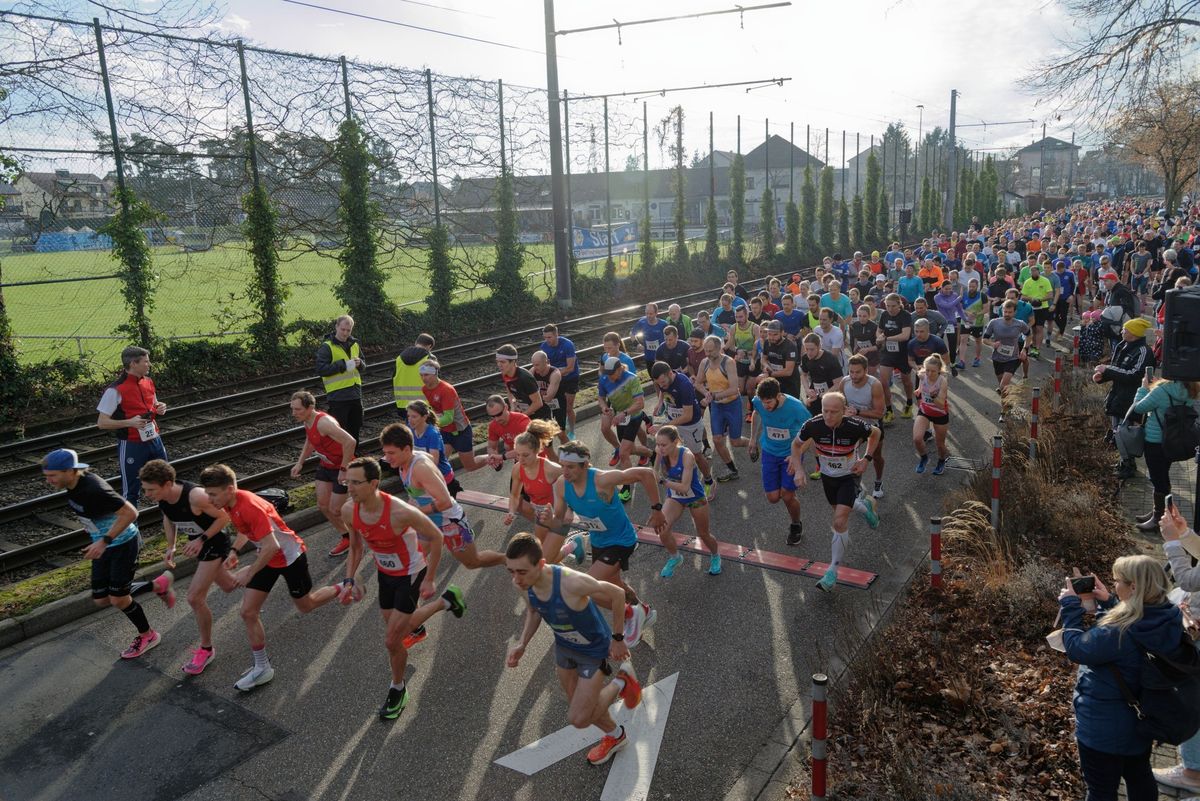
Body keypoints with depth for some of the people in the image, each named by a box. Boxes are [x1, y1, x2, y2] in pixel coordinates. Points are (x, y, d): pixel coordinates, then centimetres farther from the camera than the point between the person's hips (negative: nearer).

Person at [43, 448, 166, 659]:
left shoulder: (94, 490, -31)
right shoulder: (72, 485, -5)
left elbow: (130, 512, -33)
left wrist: (104, 541, -34)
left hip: (123, 544, -9)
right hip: (103, 545, 9)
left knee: (118, 599, 0)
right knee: (101, 599, 10)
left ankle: (147, 636, 25)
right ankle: (158, 586, 26)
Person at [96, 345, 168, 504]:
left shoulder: (148, 382, 5)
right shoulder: (115, 390, -16)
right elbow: (102, 423, -14)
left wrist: (160, 408, -1)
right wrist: (129, 422, -27)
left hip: (154, 440, 7)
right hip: (131, 446, -7)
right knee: (131, 490, 4)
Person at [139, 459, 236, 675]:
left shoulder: (195, 496, -36)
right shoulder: (161, 497, -15)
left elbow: (224, 517, -23)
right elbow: (169, 519, 7)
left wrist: (202, 540, -29)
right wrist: (171, 548, -2)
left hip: (215, 542, -7)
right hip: (197, 542, 7)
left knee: (195, 598, -11)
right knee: (228, 587, 23)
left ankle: (206, 649, 9)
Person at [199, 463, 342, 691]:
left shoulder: (250, 507, -34)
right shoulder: (230, 504, -6)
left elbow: (272, 546, -34)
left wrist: (249, 572, -27)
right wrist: (234, 551, 1)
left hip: (290, 556, -8)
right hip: (268, 558, 8)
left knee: (305, 606, 14)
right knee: (248, 612, 0)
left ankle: (345, 588, 38)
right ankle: (262, 668, 13)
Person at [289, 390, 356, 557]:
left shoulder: (323, 422, -32)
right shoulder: (307, 421, -2)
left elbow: (350, 442, -40)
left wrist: (343, 470, -32)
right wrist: (300, 463, 9)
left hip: (342, 469, -9)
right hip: (325, 466, 9)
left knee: (335, 510, -2)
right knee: (322, 506, 12)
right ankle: (345, 535, 30)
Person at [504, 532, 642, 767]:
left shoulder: (572, 583, -43)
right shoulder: (523, 583, -23)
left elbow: (617, 595, -26)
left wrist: (617, 638, -15)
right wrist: (522, 644, -11)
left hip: (594, 651, -6)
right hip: (564, 646, 6)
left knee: (579, 719, -3)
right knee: (579, 705, 23)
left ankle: (621, 681, 21)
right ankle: (615, 736, 53)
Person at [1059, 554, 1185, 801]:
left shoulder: (1120, 634, -36)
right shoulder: (1163, 621, -12)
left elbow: (1076, 648, -21)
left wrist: (1071, 605, -15)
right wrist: (1106, 602, -1)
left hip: (1103, 731, -8)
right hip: (1141, 722, 8)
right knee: (1140, 780, 30)